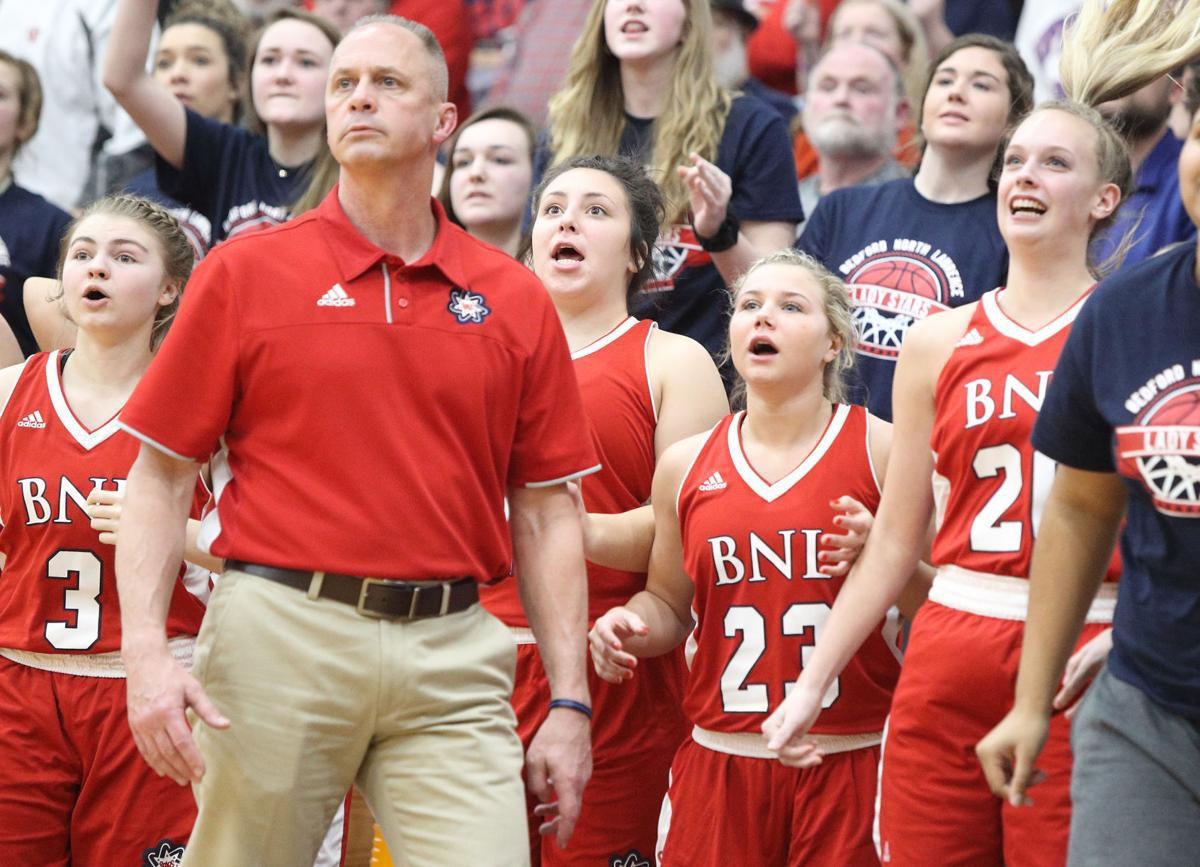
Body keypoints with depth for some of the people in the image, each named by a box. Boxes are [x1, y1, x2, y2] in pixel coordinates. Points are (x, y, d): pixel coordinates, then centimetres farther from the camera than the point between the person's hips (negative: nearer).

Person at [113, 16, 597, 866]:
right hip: (280, 635, -1)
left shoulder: (515, 300, 10)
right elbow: (158, 473, 4)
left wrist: (570, 702, 5)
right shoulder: (245, 273, 5)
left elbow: (545, 510, 11)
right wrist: (146, 651, -9)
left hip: (451, 659, 1)